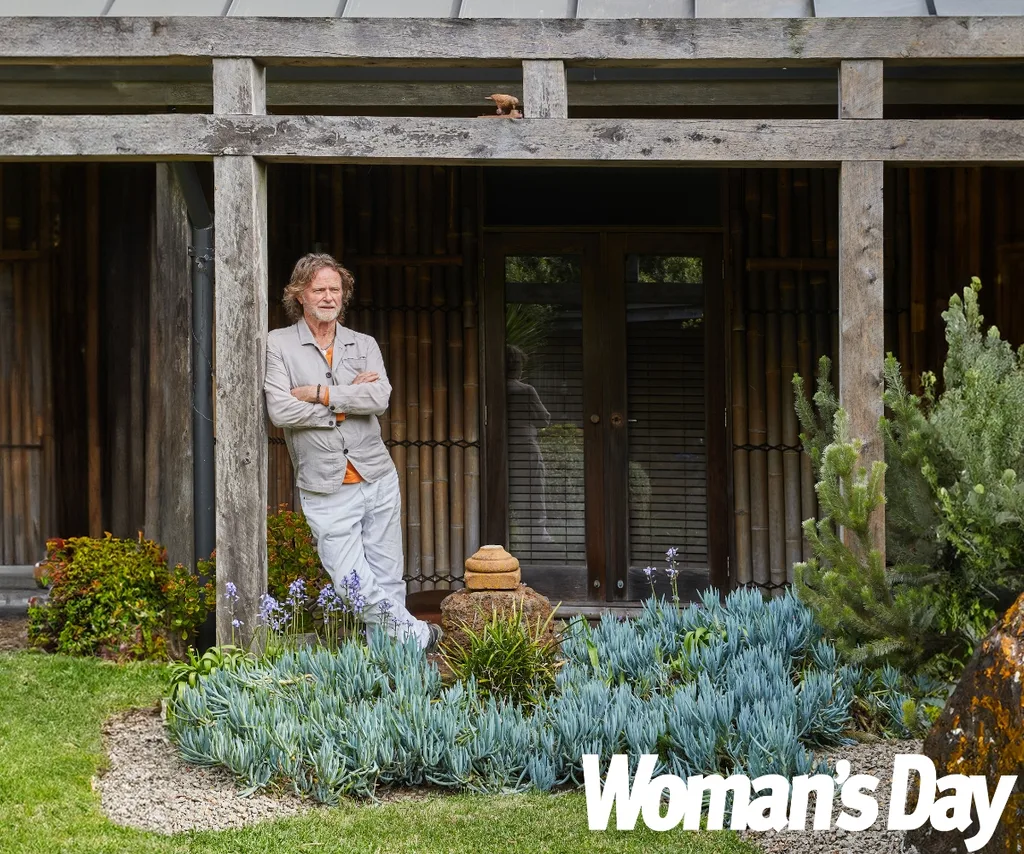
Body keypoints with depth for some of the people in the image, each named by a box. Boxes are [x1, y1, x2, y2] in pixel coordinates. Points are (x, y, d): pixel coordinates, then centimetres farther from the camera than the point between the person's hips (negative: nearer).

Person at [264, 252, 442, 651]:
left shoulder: (364, 345, 11)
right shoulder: (278, 345, 1)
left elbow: (380, 398, -8)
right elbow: (281, 411, -13)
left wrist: (319, 394, -13)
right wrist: (347, 401, -8)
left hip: (378, 481, 3)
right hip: (326, 492, -3)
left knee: (388, 582, 4)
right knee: (355, 588, -8)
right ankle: (416, 635, 7)